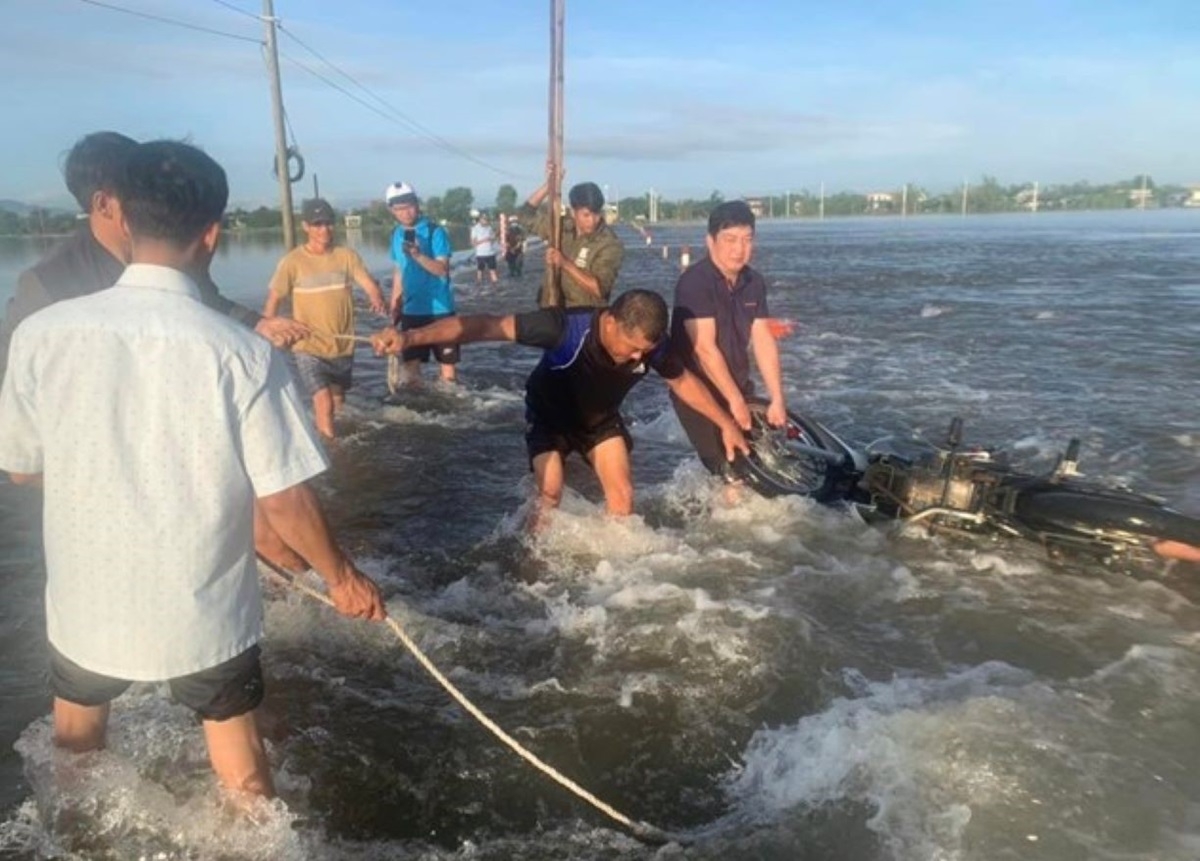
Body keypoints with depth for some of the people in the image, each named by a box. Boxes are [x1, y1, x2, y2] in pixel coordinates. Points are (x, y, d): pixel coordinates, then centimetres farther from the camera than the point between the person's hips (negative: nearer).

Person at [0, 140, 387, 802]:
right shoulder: (242, 353, -22)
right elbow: (284, 499, -17)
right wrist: (341, 578, 0)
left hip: (87, 603, 3)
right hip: (204, 614, -3)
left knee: (75, 747, 33)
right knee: (241, 775, 21)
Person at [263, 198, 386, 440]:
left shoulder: (347, 256, -3)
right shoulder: (292, 261, -10)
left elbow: (369, 284, -10)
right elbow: (273, 300, -6)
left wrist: (377, 299, -33)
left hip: (343, 347, 4)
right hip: (309, 347, -4)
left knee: (338, 405, 20)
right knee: (324, 403, -19)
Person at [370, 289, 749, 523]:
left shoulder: (651, 344, -28)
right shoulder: (567, 328, -43)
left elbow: (683, 382, -6)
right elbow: (487, 325, -45)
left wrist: (727, 424, -3)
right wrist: (412, 336, -55)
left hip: (601, 418, 4)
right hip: (549, 414, -3)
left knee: (622, 496, -3)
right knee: (549, 495, -17)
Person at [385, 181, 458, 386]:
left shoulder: (435, 231, -11)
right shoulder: (397, 235, 7)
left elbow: (442, 269, -18)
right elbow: (398, 272, 15)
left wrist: (418, 255, -33)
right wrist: (394, 308, 14)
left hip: (439, 309, -5)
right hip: (411, 311, 5)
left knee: (447, 362, 3)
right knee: (411, 364, 7)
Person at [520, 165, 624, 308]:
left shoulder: (610, 245, -11)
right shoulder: (561, 227, 6)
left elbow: (600, 289, -18)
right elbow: (528, 213, 12)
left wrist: (565, 264, -22)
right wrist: (549, 183, 0)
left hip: (587, 314, -4)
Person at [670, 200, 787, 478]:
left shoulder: (754, 283, 1)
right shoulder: (695, 281, -20)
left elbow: (764, 341, -2)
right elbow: (705, 348, -23)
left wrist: (777, 400, -8)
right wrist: (735, 400, -20)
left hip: (738, 386, 7)